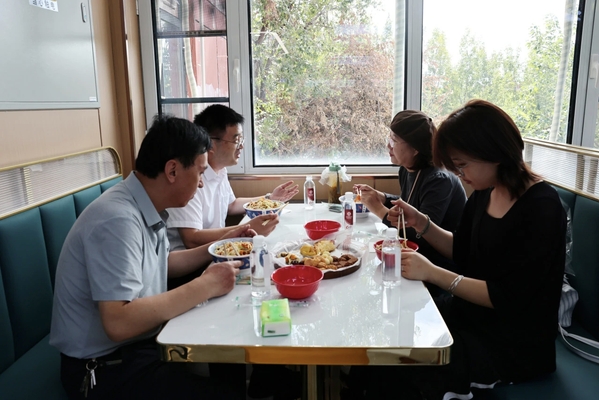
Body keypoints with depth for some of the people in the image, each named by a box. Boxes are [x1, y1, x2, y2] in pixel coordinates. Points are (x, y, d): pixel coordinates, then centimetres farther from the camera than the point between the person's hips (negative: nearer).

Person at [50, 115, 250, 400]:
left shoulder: (146, 207, 0)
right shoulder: (119, 219, -28)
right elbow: (119, 323, -33)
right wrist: (205, 286, -27)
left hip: (140, 339, 9)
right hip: (106, 365, -9)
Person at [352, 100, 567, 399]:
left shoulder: (541, 209, -21)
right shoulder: (484, 193, 0)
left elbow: (506, 297, -22)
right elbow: (462, 252, 12)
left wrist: (432, 273, -24)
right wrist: (421, 223, -4)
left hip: (514, 344, -7)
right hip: (469, 314, 7)